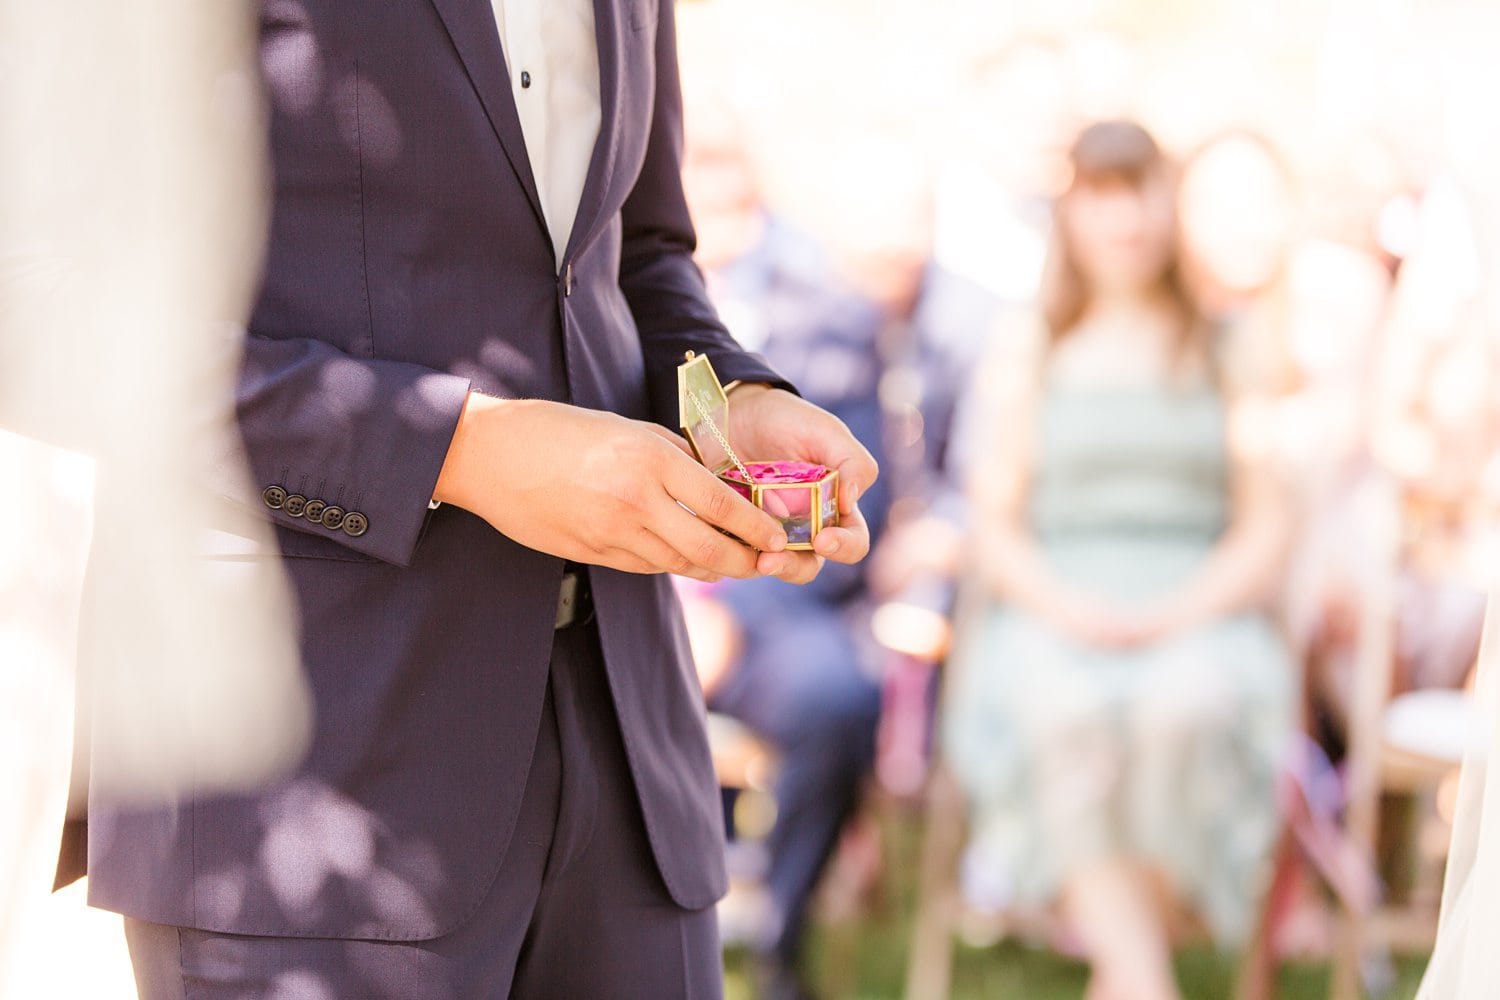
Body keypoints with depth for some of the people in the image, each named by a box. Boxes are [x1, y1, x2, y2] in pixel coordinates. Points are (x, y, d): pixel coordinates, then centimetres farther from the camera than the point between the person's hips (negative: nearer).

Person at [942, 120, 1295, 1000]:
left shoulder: (1224, 365, 17)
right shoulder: (1026, 366, 19)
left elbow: (1266, 531, 9)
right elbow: (994, 528, 11)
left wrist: (1179, 612, -10)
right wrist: (1069, 607, -10)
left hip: (1201, 621, 0)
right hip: (1050, 620, 0)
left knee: (1187, 705, -37)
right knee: (1067, 716, -37)